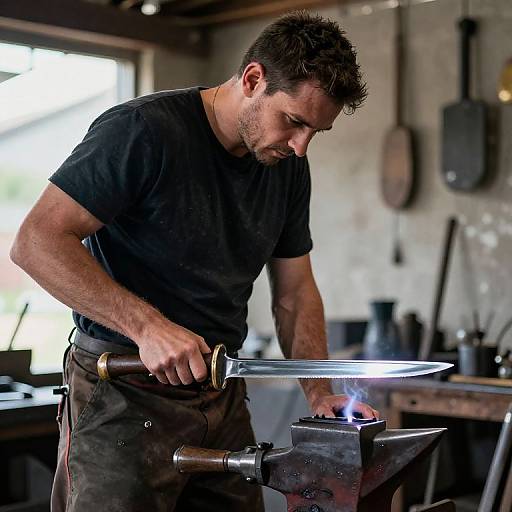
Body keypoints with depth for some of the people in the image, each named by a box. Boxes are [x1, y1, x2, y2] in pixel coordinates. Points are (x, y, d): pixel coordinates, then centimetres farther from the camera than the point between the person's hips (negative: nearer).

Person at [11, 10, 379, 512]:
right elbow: (36, 242, -21)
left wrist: (320, 395, 0)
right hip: (126, 392, -6)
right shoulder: (144, 130, -17)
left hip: (223, 392, 7)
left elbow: (294, 293, 12)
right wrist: (147, 325, -28)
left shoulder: (289, 167, 5)